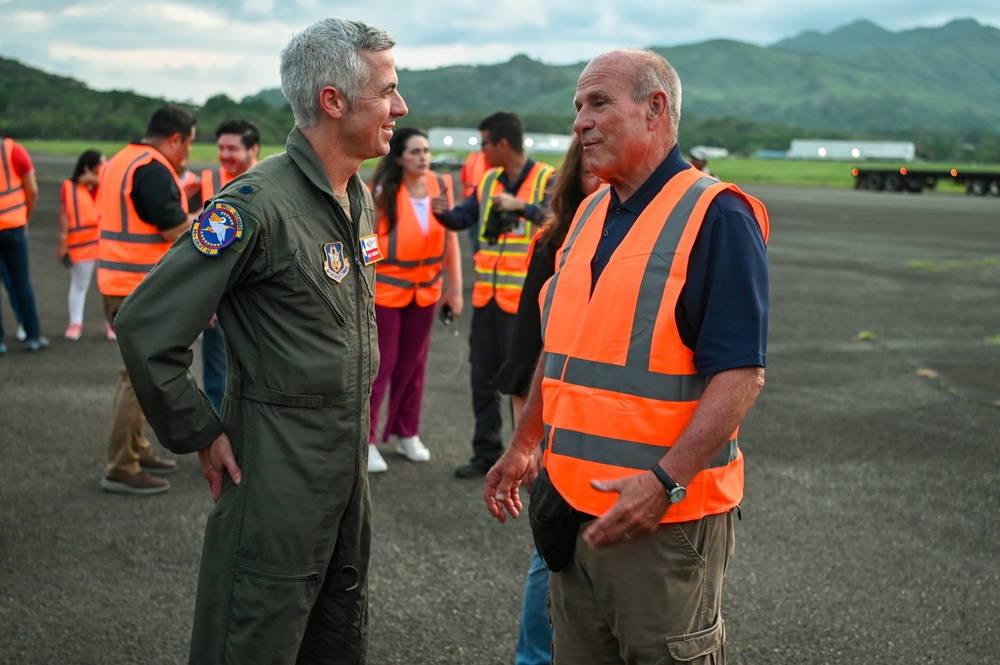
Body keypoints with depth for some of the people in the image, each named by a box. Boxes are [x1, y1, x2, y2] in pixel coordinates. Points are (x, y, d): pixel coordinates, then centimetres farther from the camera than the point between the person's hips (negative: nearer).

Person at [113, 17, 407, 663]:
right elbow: (146, 326, -21)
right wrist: (202, 436, -14)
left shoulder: (360, 199, 7)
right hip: (279, 460, -8)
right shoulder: (259, 203, -21)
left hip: (350, 455, 8)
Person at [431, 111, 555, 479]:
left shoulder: (546, 179, -8)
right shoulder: (488, 180, 11)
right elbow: (463, 218, 14)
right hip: (486, 296, 7)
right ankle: (486, 453, 24)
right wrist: (444, 212, -6)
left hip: (523, 299, -6)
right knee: (483, 378, 13)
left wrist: (522, 207, -32)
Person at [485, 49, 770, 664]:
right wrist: (524, 445, 21)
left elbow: (740, 374, -20)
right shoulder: (591, 215, 12)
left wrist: (666, 481, -27)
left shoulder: (715, 217, -13)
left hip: (666, 514, -7)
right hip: (574, 501, 8)